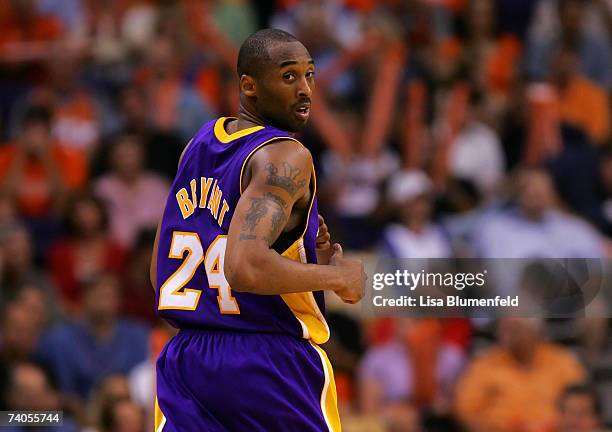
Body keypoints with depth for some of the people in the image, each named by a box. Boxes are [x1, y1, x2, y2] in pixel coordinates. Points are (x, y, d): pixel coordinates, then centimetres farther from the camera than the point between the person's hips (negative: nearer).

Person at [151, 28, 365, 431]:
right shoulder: (285, 157, -13)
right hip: (273, 364, -7)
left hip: (187, 358, 7)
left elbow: (159, 272, 20)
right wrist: (337, 277, -13)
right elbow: (245, 269, -28)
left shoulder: (199, 144, 13)